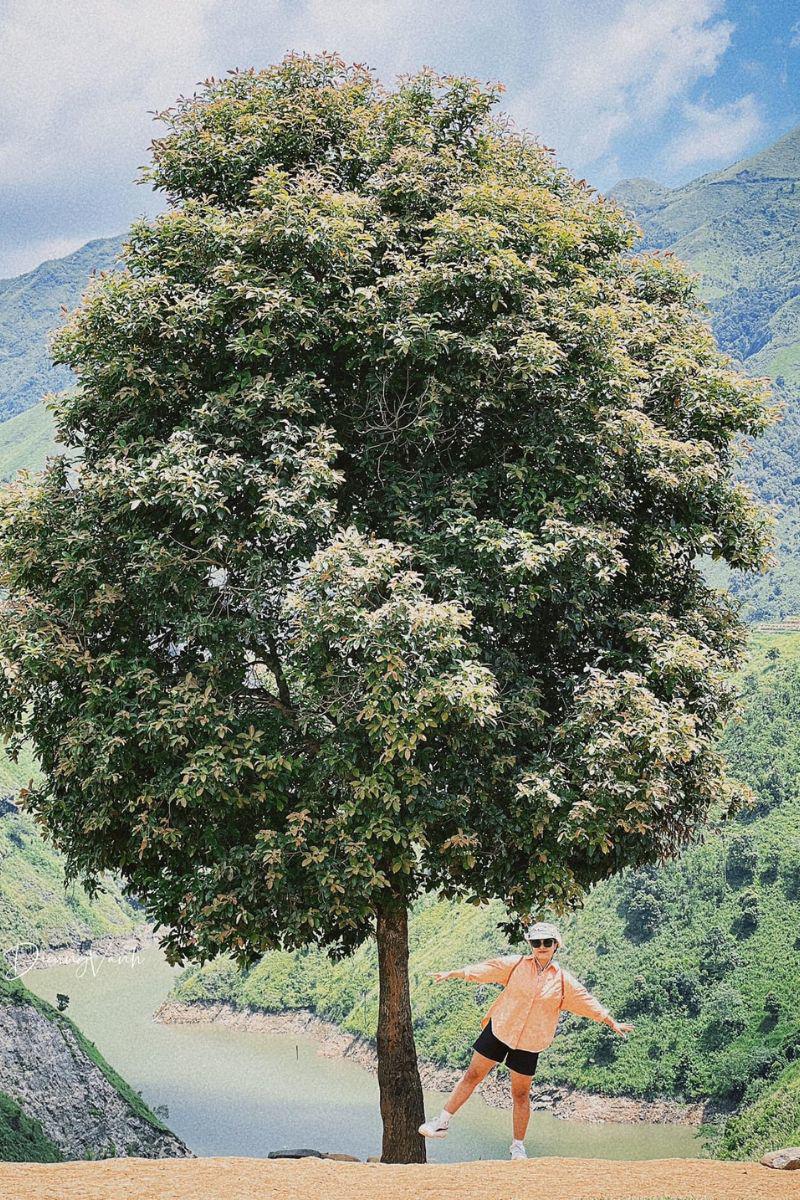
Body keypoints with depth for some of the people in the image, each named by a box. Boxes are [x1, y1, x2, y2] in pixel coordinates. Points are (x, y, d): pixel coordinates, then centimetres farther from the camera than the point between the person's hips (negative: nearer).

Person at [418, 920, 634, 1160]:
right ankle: (442, 1122, 10)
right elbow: (484, 969, -4)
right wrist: (451, 974, -9)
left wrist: (613, 1024, 6)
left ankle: (518, 1145, 20)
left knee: (521, 1094, 6)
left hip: (529, 1043, 0)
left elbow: (588, 1002, 5)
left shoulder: (563, 980, 0)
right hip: (499, 1030, 0)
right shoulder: (516, 964, -2)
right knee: (473, 1075, 1)